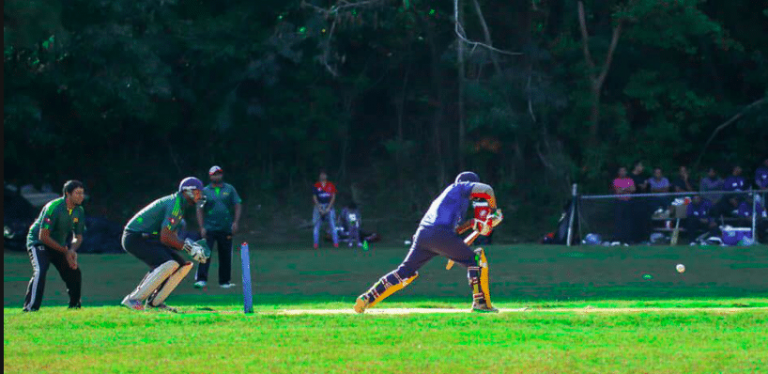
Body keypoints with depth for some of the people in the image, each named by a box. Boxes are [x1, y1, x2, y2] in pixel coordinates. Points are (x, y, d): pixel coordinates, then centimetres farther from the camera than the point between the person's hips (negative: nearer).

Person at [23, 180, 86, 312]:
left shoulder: (79, 211, -5)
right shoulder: (54, 208, -27)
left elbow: (78, 237, 5)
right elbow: (43, 236, -28)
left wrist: (72, 250, -18)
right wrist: (65, 251, -25)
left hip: (59, 245, 7)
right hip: (38, 242, -7)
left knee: (74, 272, 5)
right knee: (40, 271, -27)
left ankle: (74, 305, 24)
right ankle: (30, 307, -27)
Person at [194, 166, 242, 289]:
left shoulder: (229, 189, 9)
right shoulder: (205, 191, 6)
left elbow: (238, 206, 7)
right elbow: (200, 210, 4)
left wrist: (235, 222, -6)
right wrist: (202, 227, -6)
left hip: (226, 228, 2)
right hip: (209, 228, -2)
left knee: (226, 255, 5)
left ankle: (224, 281, 16)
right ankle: (201, 279, -15)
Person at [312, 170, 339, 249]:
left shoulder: (331, 186, 5)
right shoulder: (316, 186, 3)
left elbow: (333, 197, 1)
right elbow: (315, 198, -1)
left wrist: (328, 208, -9)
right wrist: (320, 209, -9)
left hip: (329, 206, 0)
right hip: (319, 206, 0)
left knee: (332, 225, -5)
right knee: (317, 225, -3)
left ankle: (336, 242, -4)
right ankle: (316, 243, 0)